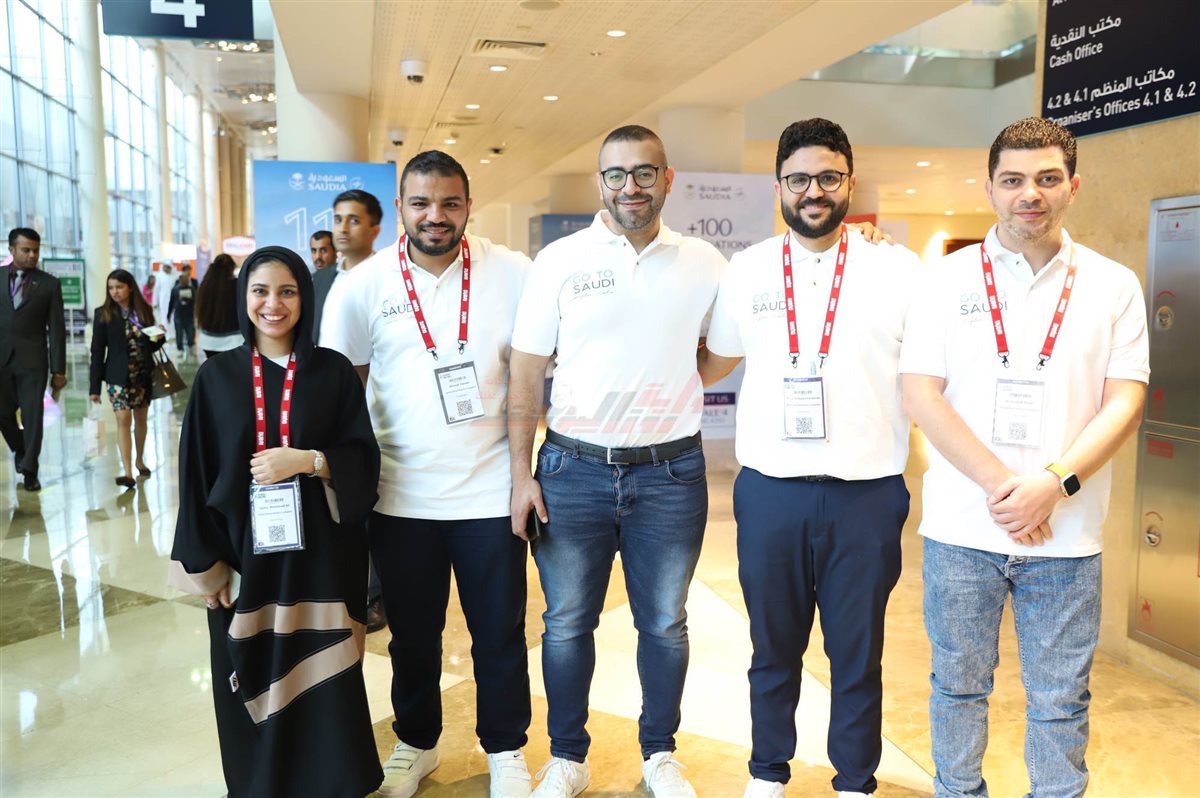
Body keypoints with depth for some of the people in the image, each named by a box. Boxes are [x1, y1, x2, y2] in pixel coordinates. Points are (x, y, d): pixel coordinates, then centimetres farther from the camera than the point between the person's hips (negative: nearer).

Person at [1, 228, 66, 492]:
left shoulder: (49, 283, 1)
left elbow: (56, 328, 0)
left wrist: (58, 369, -4)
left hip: (32, 360, -2)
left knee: (32, 416, 0)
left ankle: (29, 470, 10)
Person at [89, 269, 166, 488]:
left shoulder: (144, 310, 3)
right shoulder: (103, 314, -4)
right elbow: (97, 351, -4)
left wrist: (158, 338, -12)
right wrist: (94, 387, -6)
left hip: (143, 375, 3)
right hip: (119, 377, -3)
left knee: (140, 418, 13)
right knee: (123, 420, -9)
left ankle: (139, 460, 32)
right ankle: (128, 472, -12)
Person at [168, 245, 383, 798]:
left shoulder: (334, 372, 1)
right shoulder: (217, 376, 3)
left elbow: (364, 460, -1)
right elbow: (196, 475, 3)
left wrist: (307, 460, -18)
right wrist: (206, 564, 0)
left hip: (319, 554, -1)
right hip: (243, 554, 1)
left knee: (323, 683, 3)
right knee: (252, 682, 8)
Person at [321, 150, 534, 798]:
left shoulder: (513, 274, -5)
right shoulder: (361, 287, -2)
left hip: (490, 493, -1)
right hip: (401, 496, 1)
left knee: (500, 634, 11)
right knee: (412, 635, 17)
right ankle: (416, 744, 40)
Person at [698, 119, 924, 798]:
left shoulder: (900, 269, 1)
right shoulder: (746, 270, 6)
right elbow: (711, 365, 17)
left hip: (868, 493, -1)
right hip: (770, 489, 1)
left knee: (859, 652, 11)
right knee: (774, 647, 15)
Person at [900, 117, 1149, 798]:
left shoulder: (1113, 285, 4)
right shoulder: (951, 277, 1)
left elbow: (1125, 402, -1)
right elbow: (921, 395, -5)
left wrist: (1054, 483, -16)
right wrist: (998, 482, -14)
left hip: (1067, 533, 1)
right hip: (962, 527, 0)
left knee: (1061, 699, 10)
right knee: (959, 685, 13)